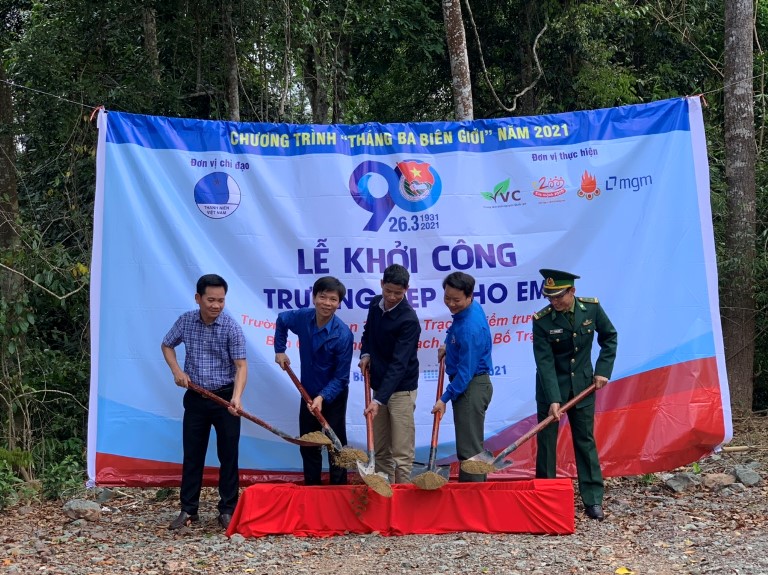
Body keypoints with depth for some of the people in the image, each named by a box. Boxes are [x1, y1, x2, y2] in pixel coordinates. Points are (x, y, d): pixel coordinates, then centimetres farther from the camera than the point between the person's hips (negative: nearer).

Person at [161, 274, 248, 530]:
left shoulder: (231, 327, -13)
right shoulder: (185, 321, -3)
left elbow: (240, 365, -17)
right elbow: (167, 345, 15)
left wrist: (237, 396, -32)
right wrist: (177, 370, -3)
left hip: (225, 397, -3)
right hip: (195, 398, 3)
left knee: (228, 455, 3)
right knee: (192, 454, 9)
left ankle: (228, 510, 13)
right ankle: (188, 510, 19)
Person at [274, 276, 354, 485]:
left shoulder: (343, 334, -26)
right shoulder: (302, 317, -13)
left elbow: (341, 378, -21)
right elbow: (281, 320, 13)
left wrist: (322, 397, -32)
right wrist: (280, 350, 9)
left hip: (333, 397, -5)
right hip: (308, 394, 5)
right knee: (307, 446, 16)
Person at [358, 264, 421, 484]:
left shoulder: (409, 320, -21)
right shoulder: (375, 304, 2)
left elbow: (399, 364, -26)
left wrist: (379, 400, -32)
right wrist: (365, 354, 1)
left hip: (401, 389, -7)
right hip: (379, 385, 7)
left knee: (401, 453, -6)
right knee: (379, 450, 13)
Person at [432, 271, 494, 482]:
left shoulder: (470, 328, -26)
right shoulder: (470, 309, 3)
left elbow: (466, 370, -23)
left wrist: (445, 398, -18)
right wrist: (448, 346, 10)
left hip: (471, 388, -10)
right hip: (468, 385, 10)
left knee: (468, 449, -6)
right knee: (473, 445, 19)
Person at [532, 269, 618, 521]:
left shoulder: (591, 307, -9)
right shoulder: (542, 320, -17)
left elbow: (609, 337, 6)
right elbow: (545, 362, -20)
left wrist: (603, 370, -3)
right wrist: (553, 399, -26)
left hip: (582, 386, 2)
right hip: (551, 387, -2)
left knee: (585, 440, 4)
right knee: (546, 441, 3)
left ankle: (593, 500, 8)